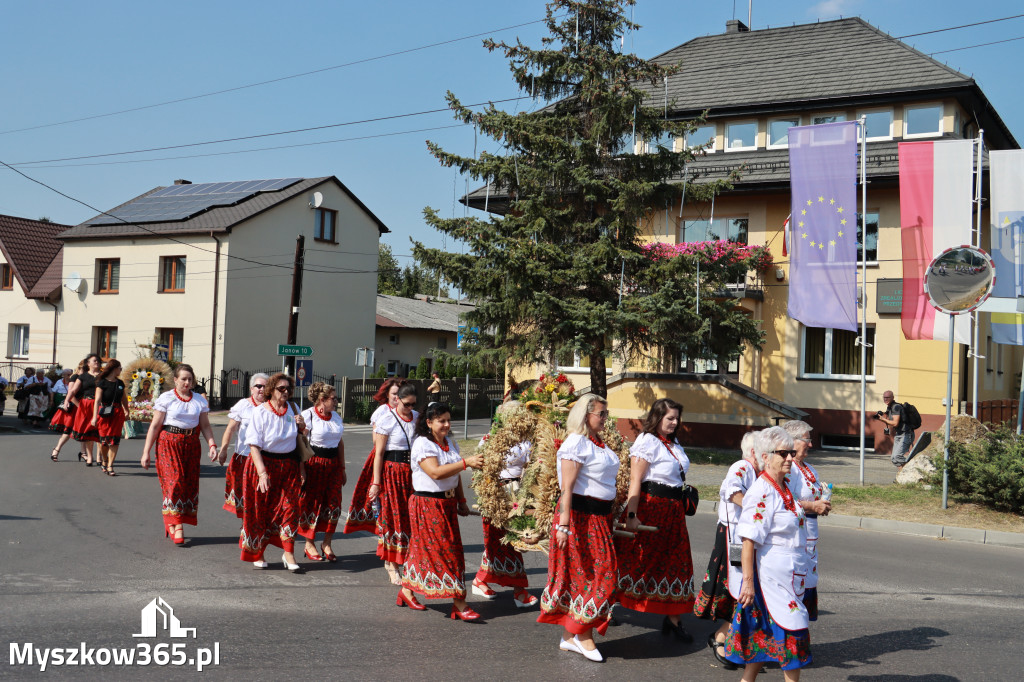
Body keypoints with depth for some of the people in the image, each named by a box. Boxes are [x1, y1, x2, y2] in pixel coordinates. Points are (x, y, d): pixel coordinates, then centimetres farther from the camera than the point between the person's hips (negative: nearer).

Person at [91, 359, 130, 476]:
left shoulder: (120, 383, 11)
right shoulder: (102, 382, -6)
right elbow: (97, 400, -13)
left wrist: (126, 411, 31)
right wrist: (95, 417, -20)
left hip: (118, 413, 4)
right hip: (105, 413, -4)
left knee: (114, 440, -4)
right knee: (104, 440, 2)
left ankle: (110, 466, -2)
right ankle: (104, 461, 27)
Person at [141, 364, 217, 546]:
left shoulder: (200, 400, 9)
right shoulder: (166, 398, -2)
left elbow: (205, 425, 10)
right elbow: (155, 425, -3)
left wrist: (212, 444, -6)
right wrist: (146, 452, -6)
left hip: (191, 445, 4)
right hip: (169, 443, -4)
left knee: (190, 483, 2)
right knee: (174, 481, -10)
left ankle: (170, 523, 13)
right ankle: (177, 527, -9)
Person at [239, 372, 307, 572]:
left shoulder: (292, 409, 5)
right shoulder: (260, 412, -9)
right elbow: (254, 444, -15)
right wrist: (262, 472, -24)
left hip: (289, 465, 3)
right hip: (264, 463, -3)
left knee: (289, 507, -4)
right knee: (261, 510, 4)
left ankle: (288, 554, 1)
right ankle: (257, 554, 19)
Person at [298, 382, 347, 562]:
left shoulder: (336, 416, 11)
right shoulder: (308, 416, -8)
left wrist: (342, 469, 17)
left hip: (333, 464, 6)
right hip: (314, 464, -5)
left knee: (333, 503, 1)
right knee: (311, 502, 2)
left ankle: (326, 544, 14)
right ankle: (309, 544, 15)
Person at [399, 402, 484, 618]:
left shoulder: (450, 443, 12)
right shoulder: (422, 444, -14)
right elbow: (436, 472, -26)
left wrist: (461, 501, 15)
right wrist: (466, 462, -29)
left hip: (447, 503, 8)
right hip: (428, 504, -7)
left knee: (423, 549, 11)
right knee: (443, 551, -6)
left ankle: (407, 591, 23)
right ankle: (459, 603, -4)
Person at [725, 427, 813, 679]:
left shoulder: (783, 488, 9)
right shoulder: (761, 492, -19)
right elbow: (749, 540, -21)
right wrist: (748, 581, -23)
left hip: (788, 572, 9)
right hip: (770, 571, -9)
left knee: (768, 633, 14)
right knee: (791, 630, -4)